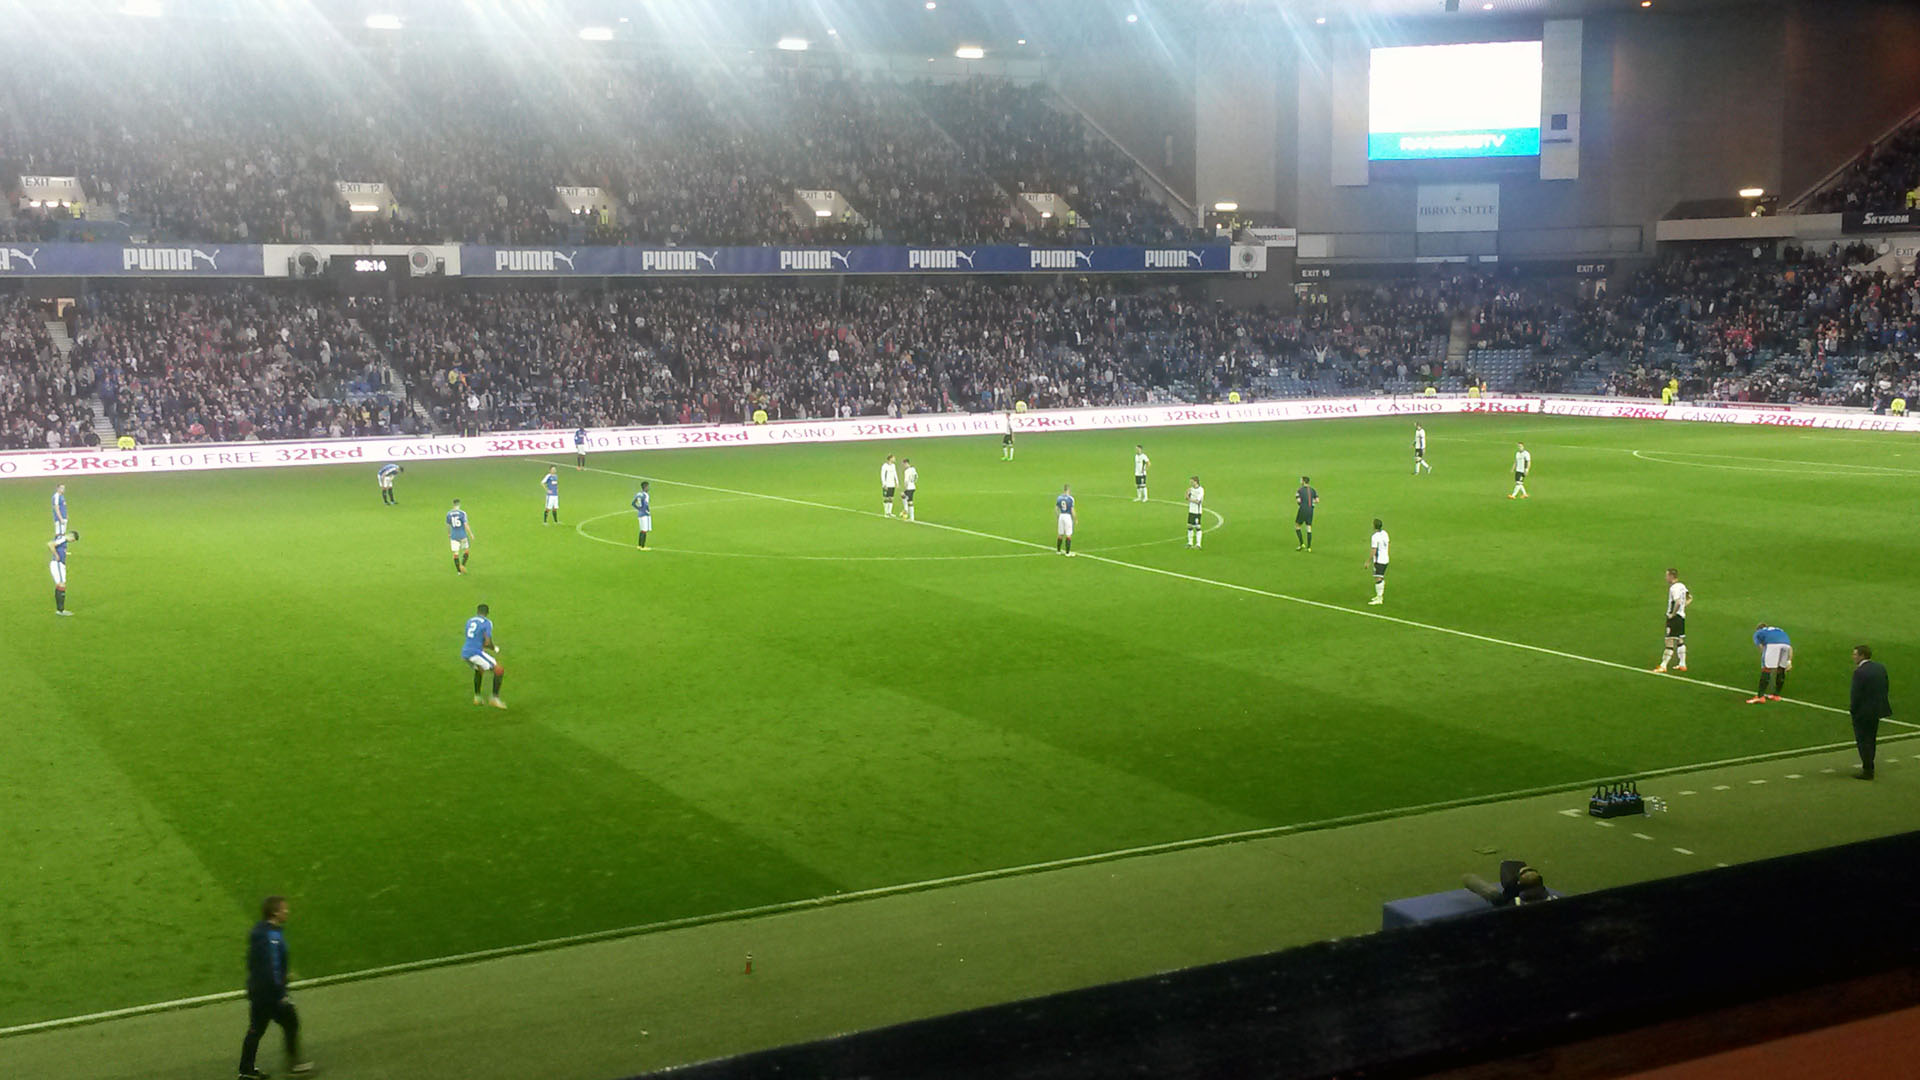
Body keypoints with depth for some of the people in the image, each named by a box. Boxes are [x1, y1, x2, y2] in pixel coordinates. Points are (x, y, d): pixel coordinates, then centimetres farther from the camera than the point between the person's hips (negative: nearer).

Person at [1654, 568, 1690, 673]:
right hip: (1682, 616, 10)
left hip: (1674, 617, -10)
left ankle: (1663, 666, -8)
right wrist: (1683, 607, 14)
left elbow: (1678, 602, -30)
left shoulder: (1674, 588, -18)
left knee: (1670, 642, -9)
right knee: (1680, 641, 17)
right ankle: (1682, 664, 22)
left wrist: (1673, 614, -20)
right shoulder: (1682, 586, 10)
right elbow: (1690, 598, 21)